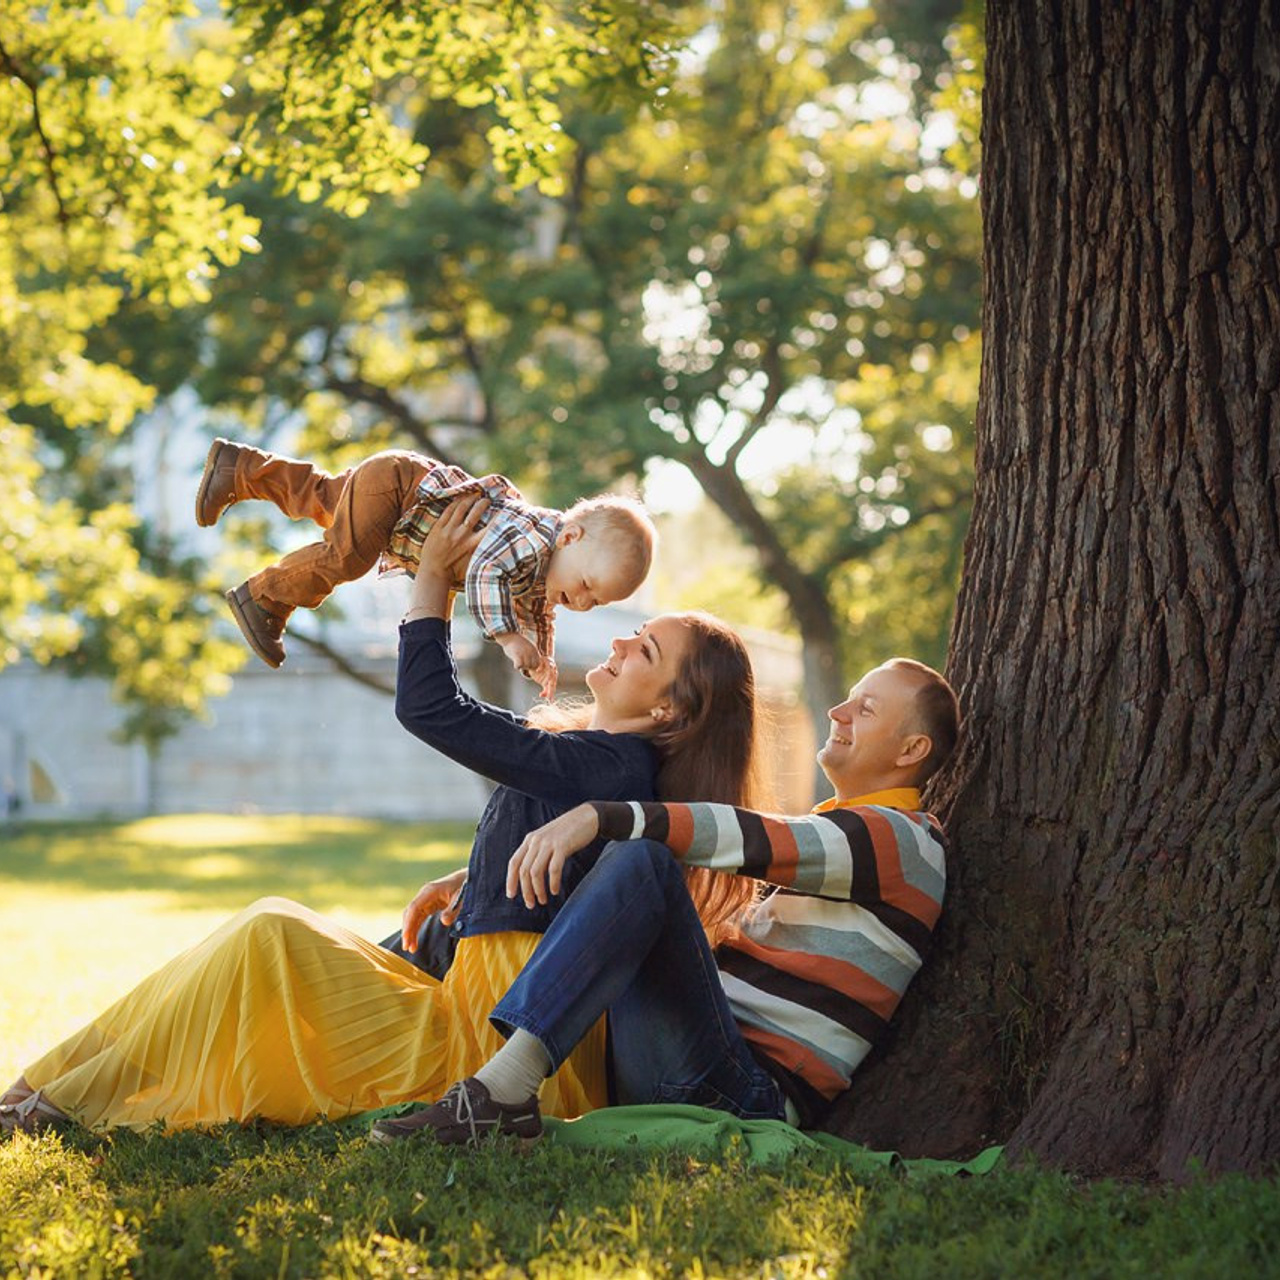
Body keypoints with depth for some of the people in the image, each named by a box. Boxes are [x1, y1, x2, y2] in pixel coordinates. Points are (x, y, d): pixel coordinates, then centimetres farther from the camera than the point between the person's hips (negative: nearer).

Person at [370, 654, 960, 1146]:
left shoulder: (904, 840, 0)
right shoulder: (814, 832, 29)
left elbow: (753, 841, -17)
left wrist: (600, 816, -28)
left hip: (756, 1091, -9)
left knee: (641, 861, -26)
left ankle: (505, 1089, -34)